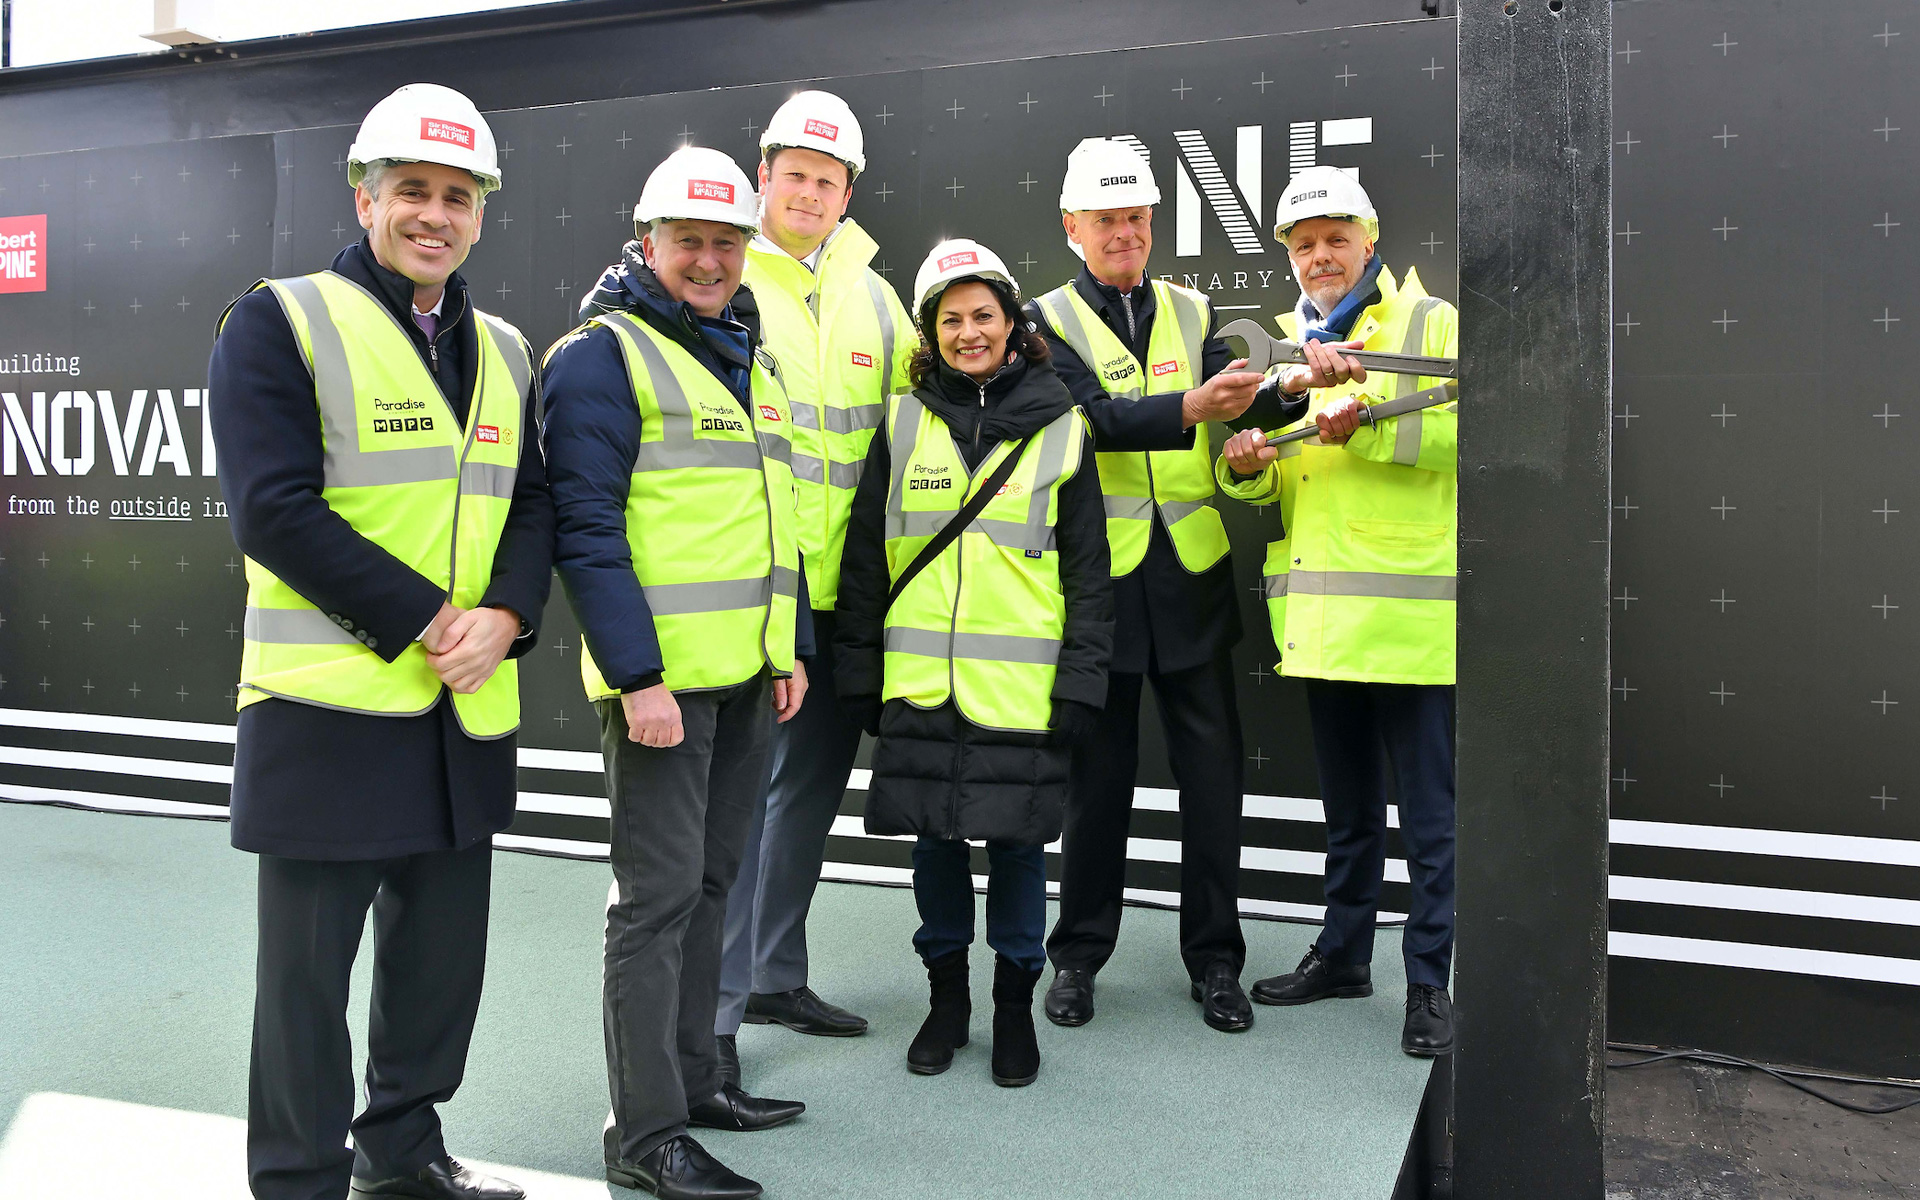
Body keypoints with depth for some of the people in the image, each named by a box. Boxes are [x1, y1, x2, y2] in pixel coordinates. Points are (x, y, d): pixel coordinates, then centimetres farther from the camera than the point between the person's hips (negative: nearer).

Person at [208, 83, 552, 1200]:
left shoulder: (505, 350, 13)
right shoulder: (282, 322, -5)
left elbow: (534, 507, 9)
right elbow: (273, 510, -14)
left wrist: (504, 618, -10)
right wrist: (424, 620, -18)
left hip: (469, 708, 6)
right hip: (328, 702, -6)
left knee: (445, 949, 16)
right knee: (310, 967, 5)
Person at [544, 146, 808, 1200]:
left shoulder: (753, 363, 17)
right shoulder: (603, 356, -8)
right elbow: (584, 528, -15)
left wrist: (792, 648, 15)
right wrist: (637, 675, -20)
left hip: (748, 675, 8)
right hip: (660, 675, -8)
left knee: (708, 880, 15)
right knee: (659, 894, -3)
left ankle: (694, 1076, 29)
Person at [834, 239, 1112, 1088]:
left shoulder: (1058, 428, 2)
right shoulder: (905, 422, 5)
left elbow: (1088, 571, 2)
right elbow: (864, 555, 8)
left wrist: (1080, 685, -4)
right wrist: (859, 673, 4)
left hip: (1020, 689, -1)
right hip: (919, 683, 2)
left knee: (1017, 842, 7)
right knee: (934, 838, 10)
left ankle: (1015, 1003, 27)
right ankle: (946, 995, 30)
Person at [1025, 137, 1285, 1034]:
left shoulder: (1191, 312, 12)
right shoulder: (1048, 321, 1)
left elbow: (1235, 401, -3)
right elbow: (1093, 416, -17)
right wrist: (1187, 408, -33)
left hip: (1191, 575, 3)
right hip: (1099, 575, -2)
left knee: (1211, 769, 5)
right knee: (1098, 773, 7)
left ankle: (1215, 959, 20)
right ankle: (1078, 955, 23)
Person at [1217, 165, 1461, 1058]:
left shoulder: (1430, 322, 1)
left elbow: (1456, 430, -13)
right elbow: (1261, 482, 15)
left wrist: (1366, 426, -24)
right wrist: (1244, 466, -7)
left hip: (1412, 607, -5)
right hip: (1319, 608, 6)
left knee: (1427, 809, 0)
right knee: (1346, 804, 17)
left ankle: (1428, 977, 11)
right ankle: (1343, 952, 30)